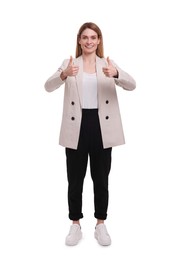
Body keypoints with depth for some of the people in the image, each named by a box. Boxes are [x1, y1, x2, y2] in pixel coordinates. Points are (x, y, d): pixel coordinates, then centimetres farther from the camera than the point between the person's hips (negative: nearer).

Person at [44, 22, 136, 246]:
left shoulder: (108, 64, 5)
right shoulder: (69, 64, 3)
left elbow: (131, 85, -9)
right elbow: (48, 87, -12)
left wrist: (116, 74, -31)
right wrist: (64, 75, -34)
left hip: (101, 128, 1)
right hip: (77, 128, 0)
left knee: (101, 179, 10)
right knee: (75, 180, 9)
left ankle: (100, 225, 26)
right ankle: (75, 225, 25)